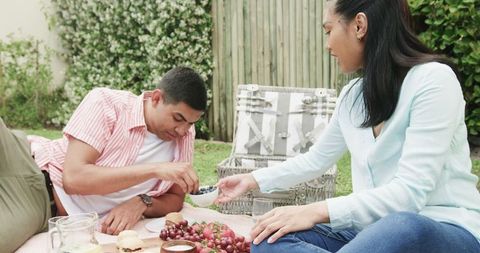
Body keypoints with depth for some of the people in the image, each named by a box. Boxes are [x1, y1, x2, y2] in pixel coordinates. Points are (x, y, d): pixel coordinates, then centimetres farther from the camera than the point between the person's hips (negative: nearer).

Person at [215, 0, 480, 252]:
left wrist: (318, 211, -26)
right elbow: (315, 159, 27)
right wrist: (253, 180, 26)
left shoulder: (433, 80, -13)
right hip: (376, 227, 7)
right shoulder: (351, 95, 10)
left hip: (446, 230, -7)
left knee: (403, 229, -43)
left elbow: (410, 192, -22)